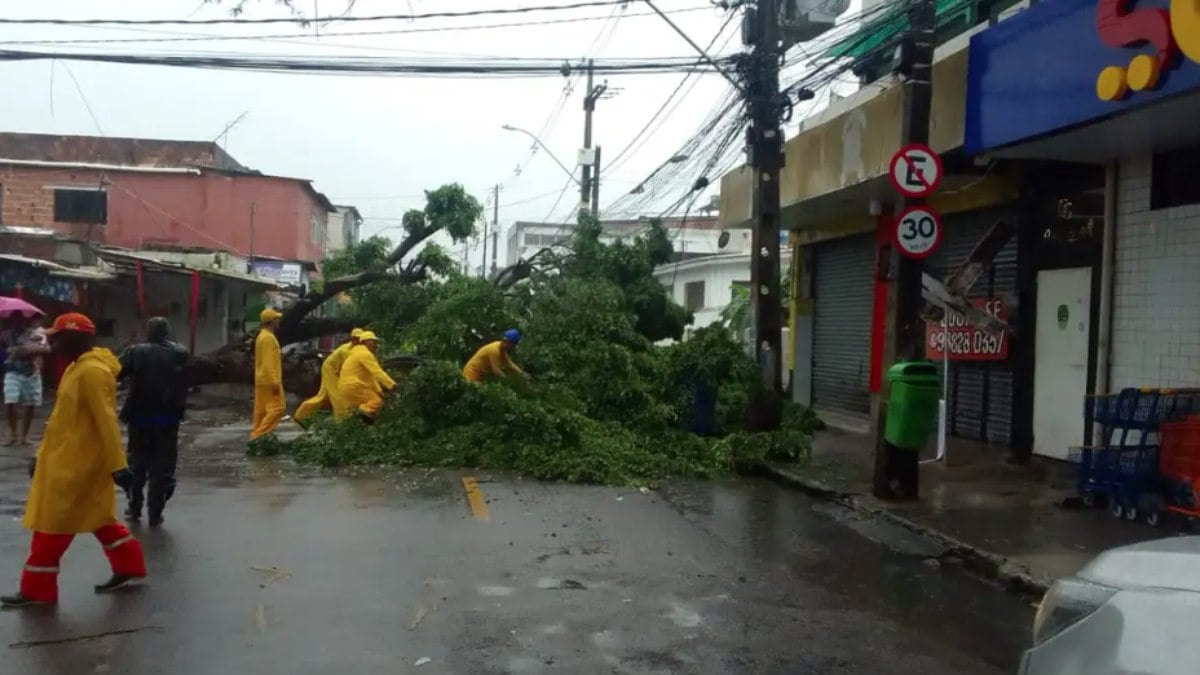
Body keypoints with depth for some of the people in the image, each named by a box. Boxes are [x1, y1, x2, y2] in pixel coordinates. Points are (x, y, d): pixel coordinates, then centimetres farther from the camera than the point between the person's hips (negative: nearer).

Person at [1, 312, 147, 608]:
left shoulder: (92, 371, -21)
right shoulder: (79, 368, 12)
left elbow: (106, 422, -24)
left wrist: (118, 466, -25)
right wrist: (43, 454, 22)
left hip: (75, 462, -10)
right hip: (68, 459, 10)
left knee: (52, 524, -1)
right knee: (96, 516, 15)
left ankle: (36, 589, 9)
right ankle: (128, 566, 23)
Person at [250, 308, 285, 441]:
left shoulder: (262, 336, 16)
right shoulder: (268, 337, -16)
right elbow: (268, 363, -21)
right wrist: (274, 382, -22)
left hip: (262, 381, 10)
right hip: (269, 381, -10)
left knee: (262, 410, 10)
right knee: (276, 408, -10)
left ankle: (256, 436, 11)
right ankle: (259, 435, -13)